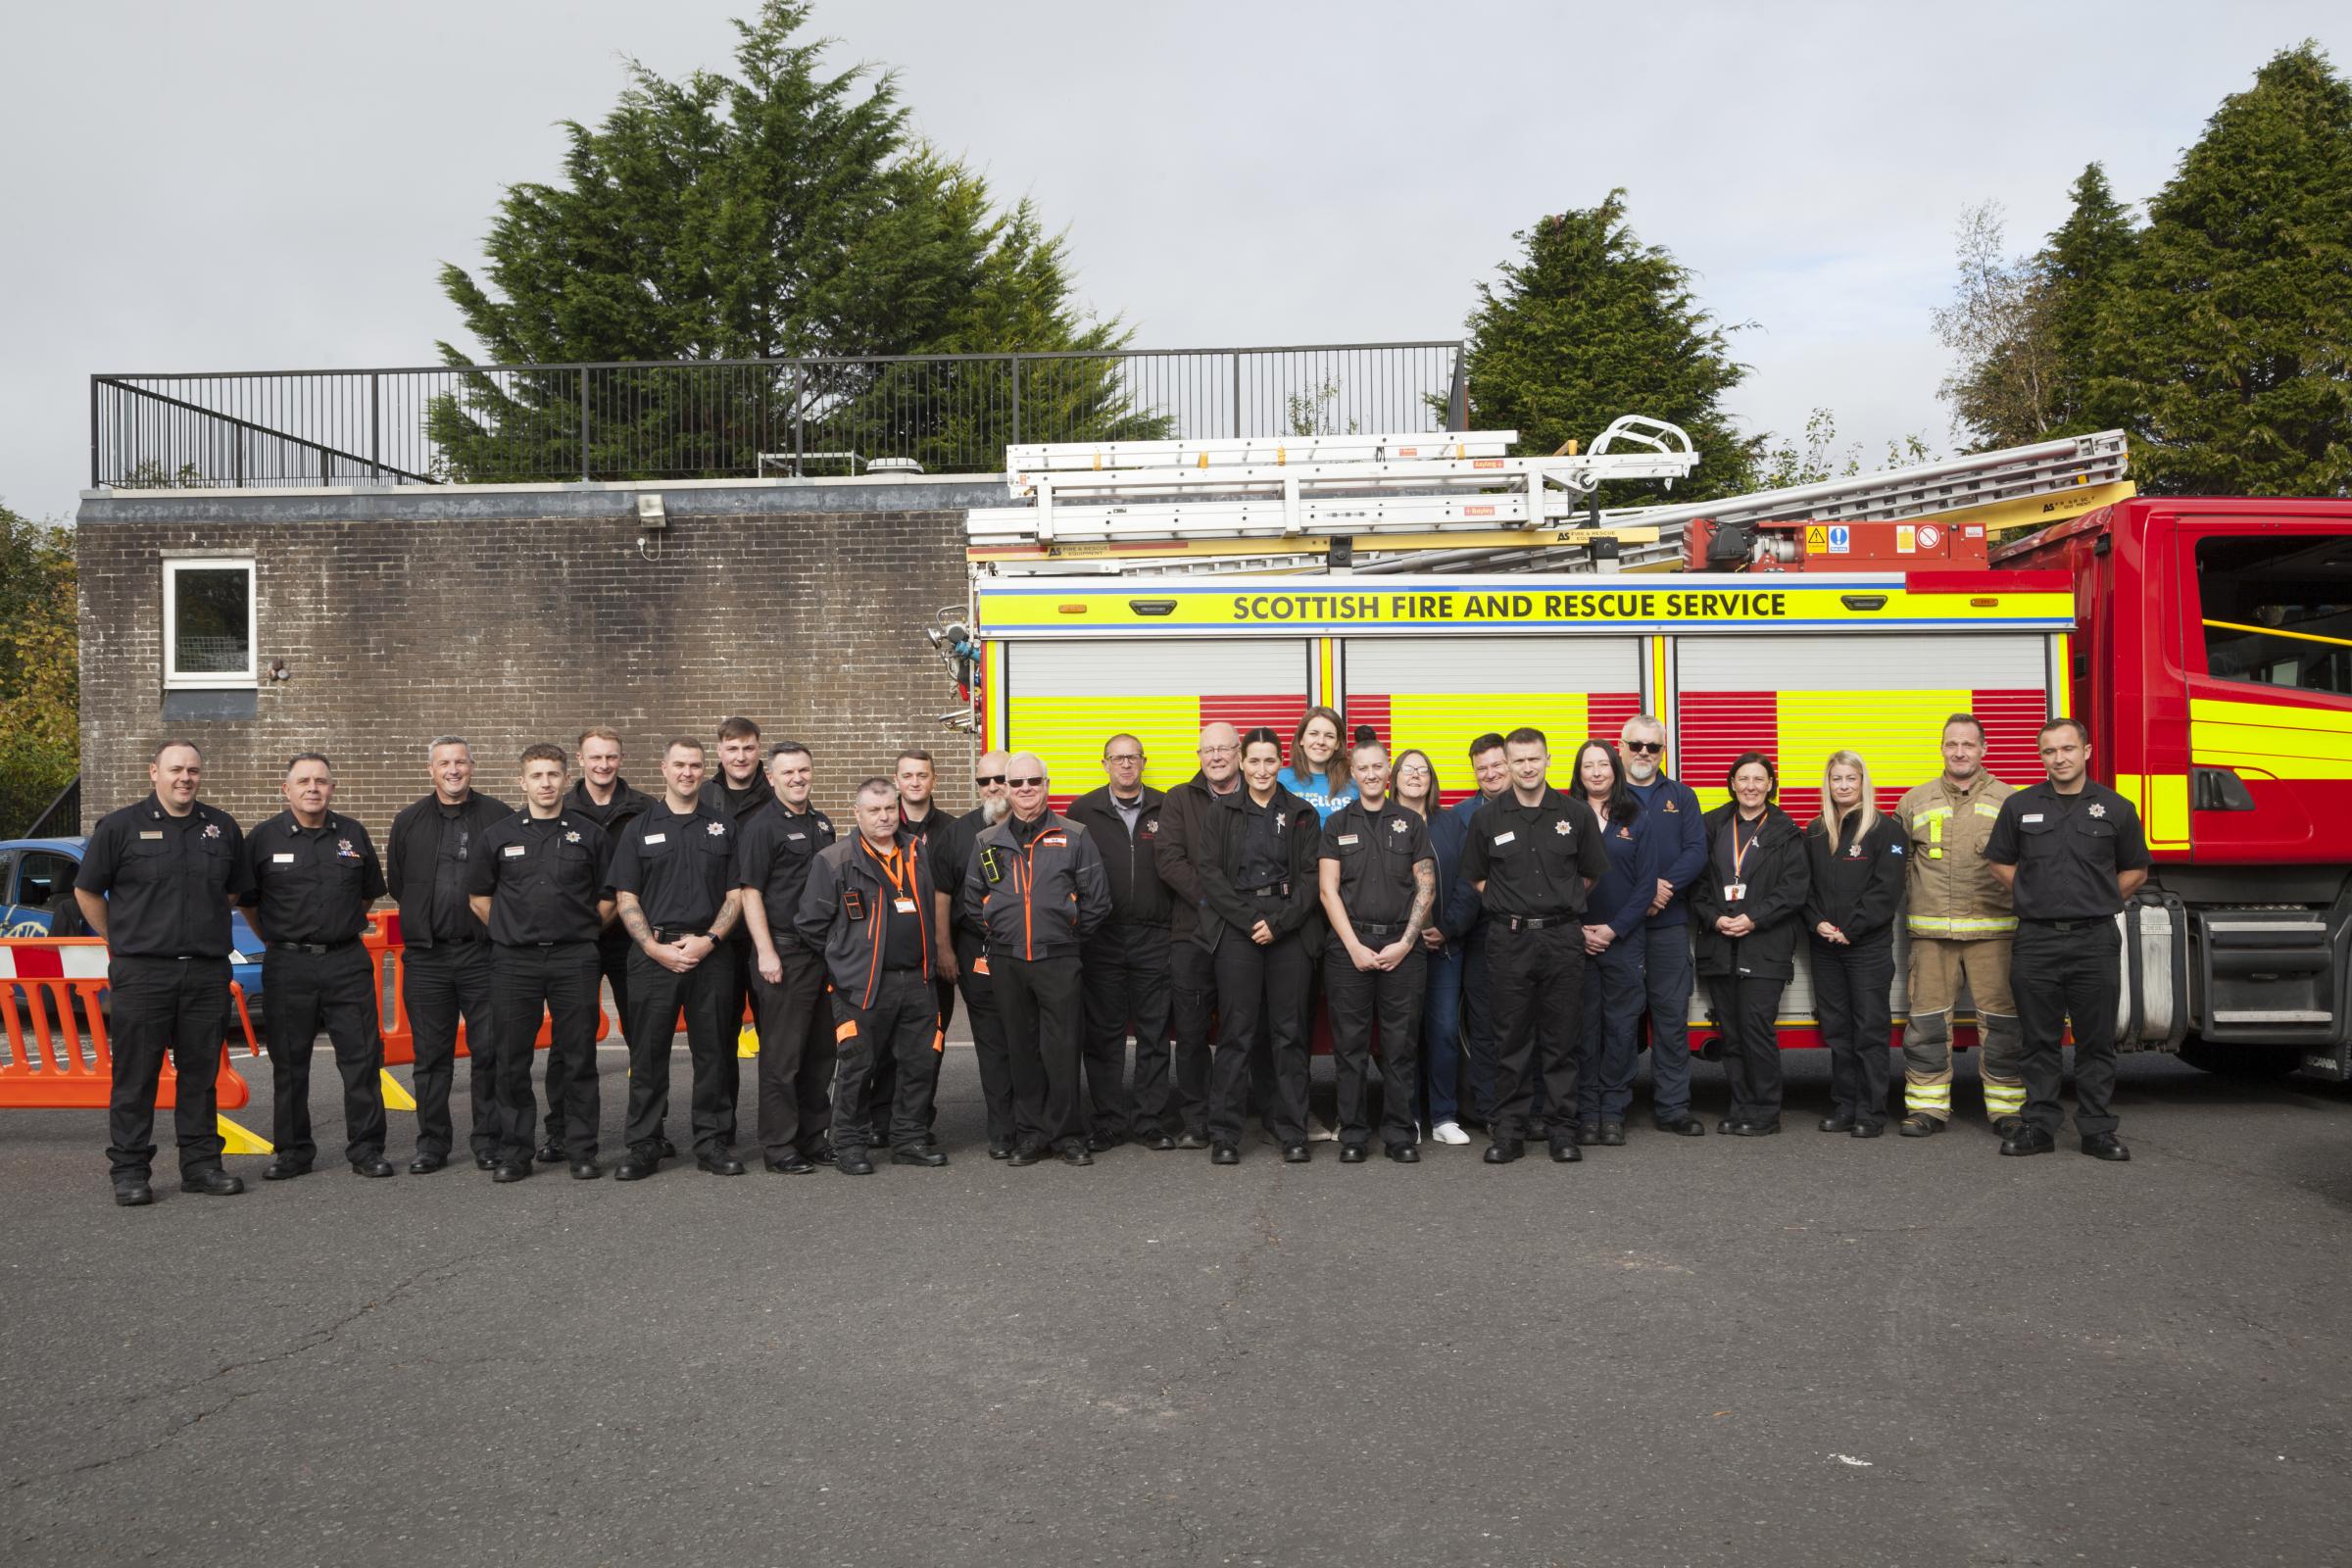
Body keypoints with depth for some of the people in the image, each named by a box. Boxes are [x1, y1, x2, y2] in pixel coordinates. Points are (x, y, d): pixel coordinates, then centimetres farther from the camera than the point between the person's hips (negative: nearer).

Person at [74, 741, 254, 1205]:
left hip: (207, 971, 3)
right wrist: (120, 941, 7)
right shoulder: (120, 827, -1)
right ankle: (130, 1171, 10)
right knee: (135, 1076, 2)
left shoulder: (222, 828, 9)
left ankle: (201, 1165, 15)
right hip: (141, 972, -3)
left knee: (201, 1075, 8)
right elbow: (87, 891, 6)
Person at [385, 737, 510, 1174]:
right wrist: (426, 917, 12)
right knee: (431, 1055, 7)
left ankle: (488, 1141, 10)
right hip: (426, 955, 2)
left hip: (483, 954, -2)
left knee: (489, 1051, 0)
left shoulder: (499, 817, 1)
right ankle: (432, 1144, 16)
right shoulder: (409, 822, 10)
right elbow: (395, 883, 17)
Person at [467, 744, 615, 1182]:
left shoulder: (589, 835, 6)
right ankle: (514, 1153, 13)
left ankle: (582, 1152, 10)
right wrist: (511, 932, 8)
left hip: (575, 960, -1)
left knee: (579, 1059, 2)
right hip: (514, 961, 1)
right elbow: (478, 896, 14)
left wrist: (583, 933, 5)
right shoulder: (498, 835, 7)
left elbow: (609, 898, 11)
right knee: (510, 1061, 3)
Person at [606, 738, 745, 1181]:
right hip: (653, 955, -1)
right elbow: (625, 899, 3)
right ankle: (643, 1146, 11)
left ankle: (713, 1142, 13)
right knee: (647, 1053, 2)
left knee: (714, 1052, 4)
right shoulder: (640, 829, 8)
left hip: (711, 956, 1)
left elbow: (736, 894, 6)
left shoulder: (723, 828, 10)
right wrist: (656, 948, -9)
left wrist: (709, 940, -9)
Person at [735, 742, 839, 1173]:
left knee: (821, 1051, 13)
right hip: (784, 953, -7)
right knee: (781, 1055, -2)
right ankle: (779, 1148, 4)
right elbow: (749, 892, -11)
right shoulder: (761, 826, -7)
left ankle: (814, 1136, 23)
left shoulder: (822, 824, 15)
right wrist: (766, 952, -17)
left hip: (824, 952, 7)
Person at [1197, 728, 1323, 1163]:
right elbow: (1210, 874, 1)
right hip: (1237, 929, -1)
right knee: (1236, 1032, -2)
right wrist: (1249, 920, -9)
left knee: (1289, 1032, 3)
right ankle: (1224, 1135, 4)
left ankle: (1291, 1132, 11)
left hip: (1290, 929, 1)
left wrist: (1279, 923, -9)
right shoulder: (1219, 813, 9)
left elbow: (1311, 876, 3)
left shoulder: (1302, 815, 10)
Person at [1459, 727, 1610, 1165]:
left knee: (1561, 1038, 4)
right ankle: (1509, 1130, 9)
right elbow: (1475, 878, 12)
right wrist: (1511, 903, 5)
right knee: (1511, 1038, 3)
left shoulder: (1576, 814, 4)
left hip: (1563, 936, 0)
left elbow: (1590, 874, 13)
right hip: (1509, 939, 0)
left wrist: (1560, 904, 9)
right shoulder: (1488, 818, 3)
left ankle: (1562, 1129, 13)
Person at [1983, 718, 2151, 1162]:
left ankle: (2098, 1130, 12)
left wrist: (2097, 904, 5)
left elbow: (2135, 870, 12)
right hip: (2036, 940, 1)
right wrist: (2037, 900, 8)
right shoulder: (2019, 806, 5)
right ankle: (2039, 1126, 12)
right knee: (2041, 1042, 6)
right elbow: (2000, 862, 14)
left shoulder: (2115, 808, 3)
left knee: (2096, 1042, 4)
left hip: (2095, 940, -1)